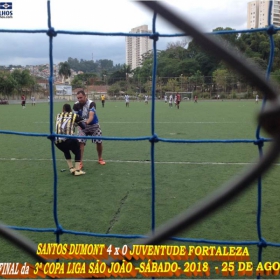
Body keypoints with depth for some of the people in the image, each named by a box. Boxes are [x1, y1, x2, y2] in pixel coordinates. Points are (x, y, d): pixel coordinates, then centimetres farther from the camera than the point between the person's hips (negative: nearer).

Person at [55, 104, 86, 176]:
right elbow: (83, 126, 14)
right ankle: (77, 170, 10)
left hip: (57, 141, 4)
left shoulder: (58, 116, 22)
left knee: (66, 152, 32)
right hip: (69, 139, -3)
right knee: (77, 152, 21)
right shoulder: (74, 116, 13)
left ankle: (71, 168, 27)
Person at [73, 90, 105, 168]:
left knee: (99, 142, 1)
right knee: (81, 143, -14)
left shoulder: (91, 103, -24)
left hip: (94, 125, -1)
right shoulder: (76, 105, -14)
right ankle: (80, 162, -7)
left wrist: (87, 122, -59)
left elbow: (91, 115, -39)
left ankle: (100, 159, 26)